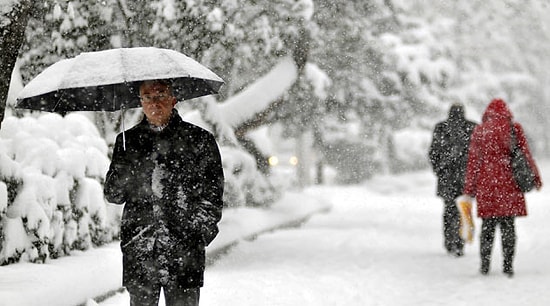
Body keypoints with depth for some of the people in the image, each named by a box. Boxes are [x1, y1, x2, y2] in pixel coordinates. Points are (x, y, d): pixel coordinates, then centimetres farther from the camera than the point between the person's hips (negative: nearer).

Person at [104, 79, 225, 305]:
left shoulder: (200, 140, 6)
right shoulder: (128, 141, 13)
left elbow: (212, 196, 6)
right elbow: (112, 194, 10)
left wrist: (199, 232, -6)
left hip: (184, 252, -2)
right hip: (139, 251, 2)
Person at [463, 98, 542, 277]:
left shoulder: (480, 131, 4)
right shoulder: (514, 129, 0)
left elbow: (473, 161, 4)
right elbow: (525, 154, 2)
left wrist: (469, 188, 8)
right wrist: (535, 177, 14)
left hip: (486, 183, 1)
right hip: (509, 182, -1)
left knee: (487, 225, 8)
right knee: (508, 225, 3)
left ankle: (485, 265, 8)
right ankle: (508, 265, 0)